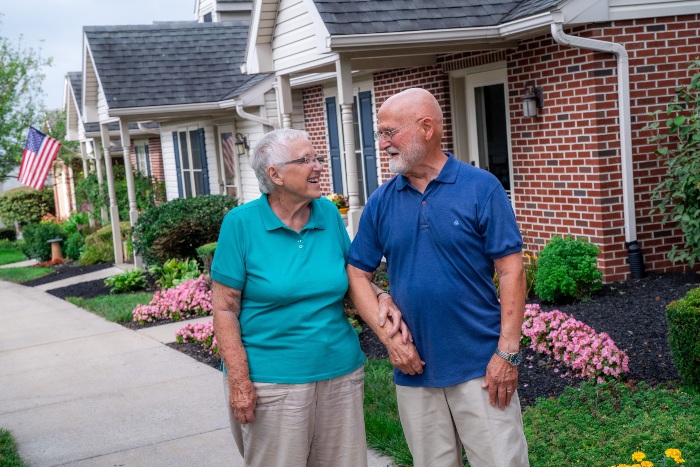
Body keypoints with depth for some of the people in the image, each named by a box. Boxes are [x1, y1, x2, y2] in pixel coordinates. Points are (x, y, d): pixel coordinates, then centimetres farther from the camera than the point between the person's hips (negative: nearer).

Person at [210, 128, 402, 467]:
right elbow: (225, 308, -8)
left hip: (341, 374, 4)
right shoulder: (241, 223, -8)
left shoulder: (329, 214, 4)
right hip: (272, 384, -4)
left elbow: (352, 277, 15)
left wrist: (381, 300, -7)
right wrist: (239, 382, -14)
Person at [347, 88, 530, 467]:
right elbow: (357, 273, 7)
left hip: (480, 367, -3)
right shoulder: (380, 202, 3)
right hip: (414, 367, 4)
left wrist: (507, 352, -12)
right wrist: (389, 339, -4)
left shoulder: (482, 188, -7)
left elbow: (511, 270, -8)